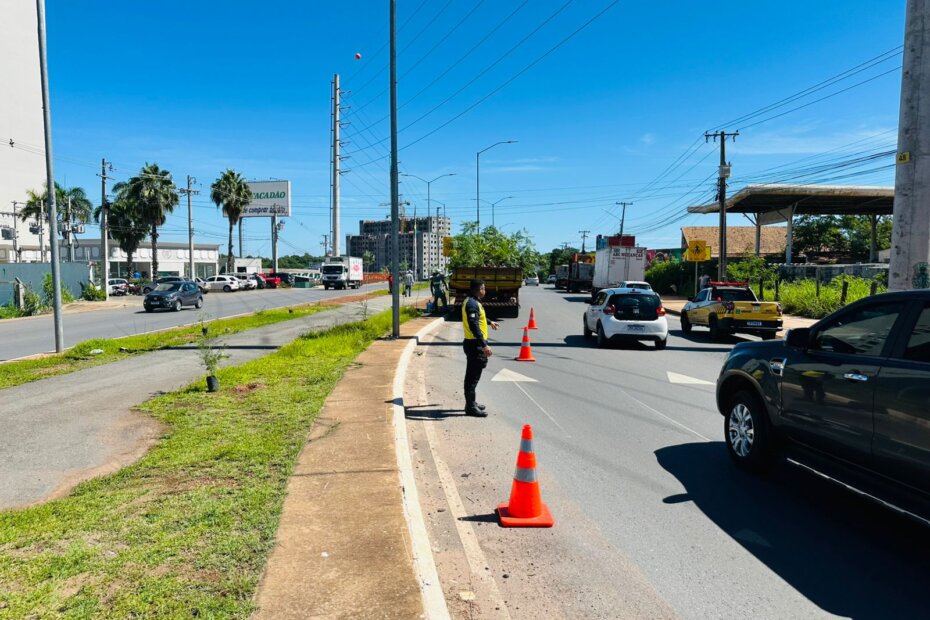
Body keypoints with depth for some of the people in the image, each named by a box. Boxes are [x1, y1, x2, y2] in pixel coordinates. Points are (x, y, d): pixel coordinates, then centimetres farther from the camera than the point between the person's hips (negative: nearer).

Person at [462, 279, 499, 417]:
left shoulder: (472, 302, 14)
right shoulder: (472, 304, -19)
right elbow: (474, 326, -28)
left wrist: (489, 322, 53)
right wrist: (484, 345, -32)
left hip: (473, 343, 11)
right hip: (475, 344, -11)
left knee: (472, 375, 18)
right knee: (473, 376, -5)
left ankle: (471, 402, 29)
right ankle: (471, 407, -1)